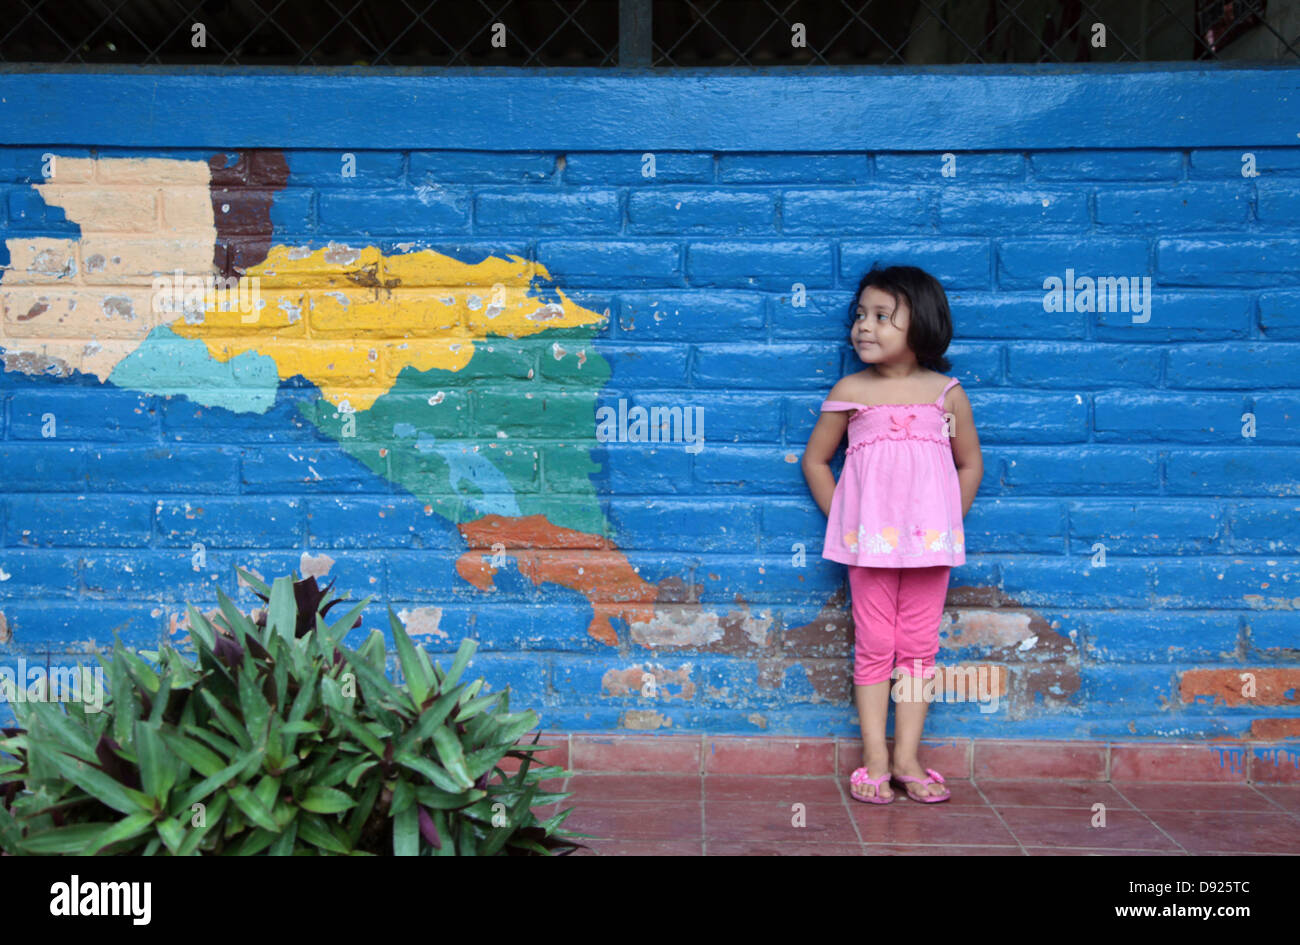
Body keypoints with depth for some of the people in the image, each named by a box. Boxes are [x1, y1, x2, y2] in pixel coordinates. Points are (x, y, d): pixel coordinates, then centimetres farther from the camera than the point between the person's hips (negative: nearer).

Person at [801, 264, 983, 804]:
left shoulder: (945, 393, 2)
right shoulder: (850, 391, 1)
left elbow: (970, 463, 13)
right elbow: (815, 460, 9)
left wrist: (949, 519, 5)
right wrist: (843, 518, 3)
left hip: (929, 540, 1)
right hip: (869, 539, -1)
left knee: (919, 647, 6)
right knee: (874, 647, 4)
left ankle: (907, 758, 16)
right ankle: (875, 761, 11)